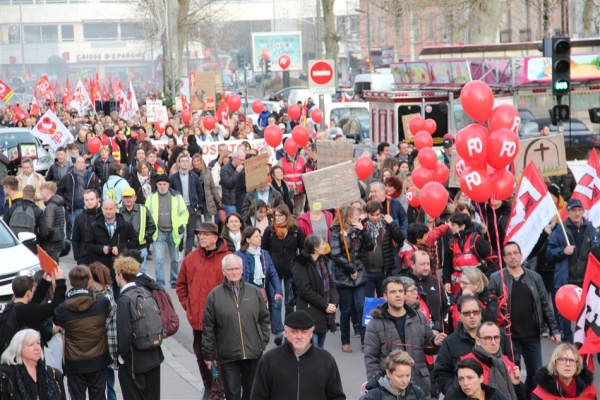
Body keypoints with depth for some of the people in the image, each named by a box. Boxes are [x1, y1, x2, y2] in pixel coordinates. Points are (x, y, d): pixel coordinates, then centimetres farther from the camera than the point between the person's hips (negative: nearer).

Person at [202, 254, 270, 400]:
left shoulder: (254, 292, 3)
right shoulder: (215, 295, -3)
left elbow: (265, 319, 11)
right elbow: (208, 328, -1)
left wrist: (264, 342, 4)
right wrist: (209, 354, 0)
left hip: (254, 353, 2)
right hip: (228, 355, -2)